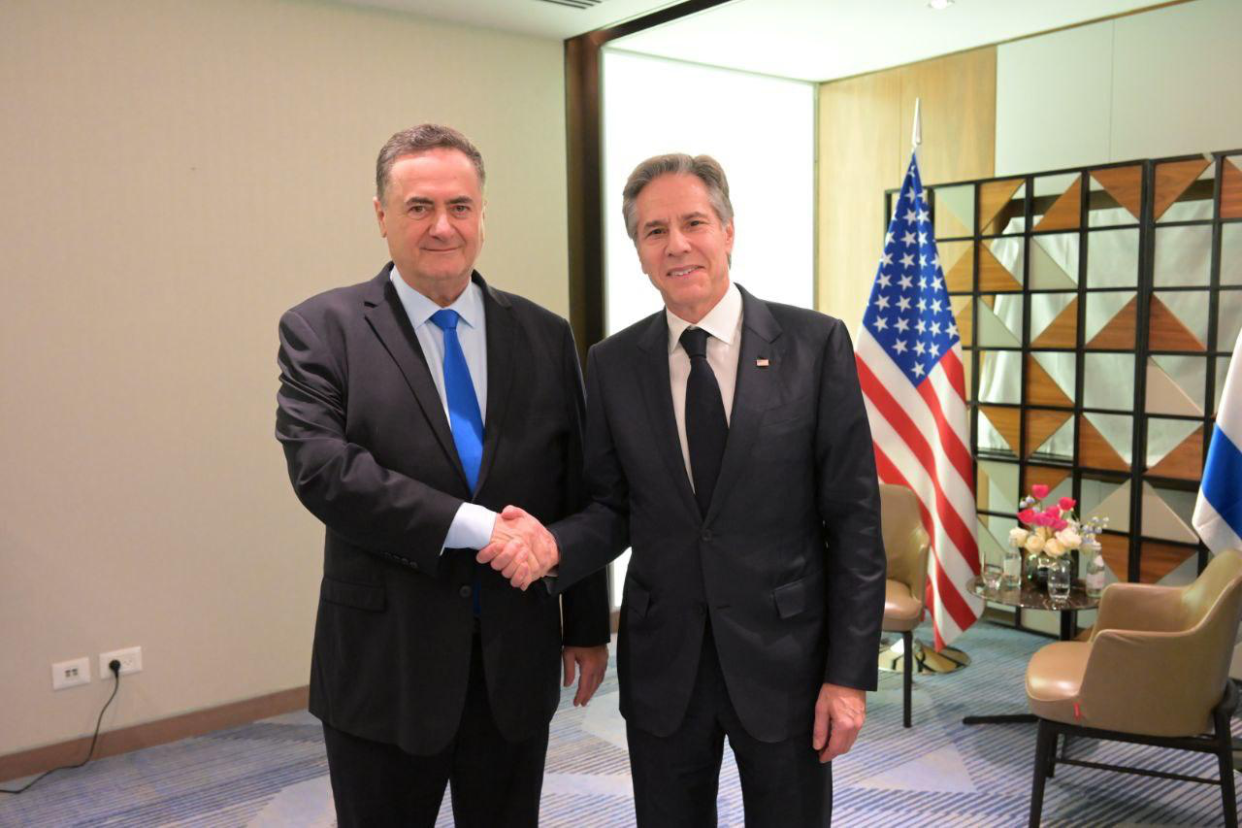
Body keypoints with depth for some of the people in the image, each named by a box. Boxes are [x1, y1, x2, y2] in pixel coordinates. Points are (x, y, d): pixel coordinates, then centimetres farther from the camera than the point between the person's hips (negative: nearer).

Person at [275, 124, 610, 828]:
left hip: (518, 663, 3)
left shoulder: (545, 337, 3)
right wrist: (478, 525, -24)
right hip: (384, 665, -2)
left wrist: (589, 628, 9)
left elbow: (580, 495, 6)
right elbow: (321, 469, -20)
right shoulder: (322, 331, -6)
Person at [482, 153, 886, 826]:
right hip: (662, 667, 2)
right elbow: (614, 508, 6)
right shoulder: (612, 364, 1)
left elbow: (853, 517, -6)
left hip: (784, 661, -2)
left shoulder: (814, 343, -7)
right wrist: (553, 545, -16)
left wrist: (850, 673, -8)